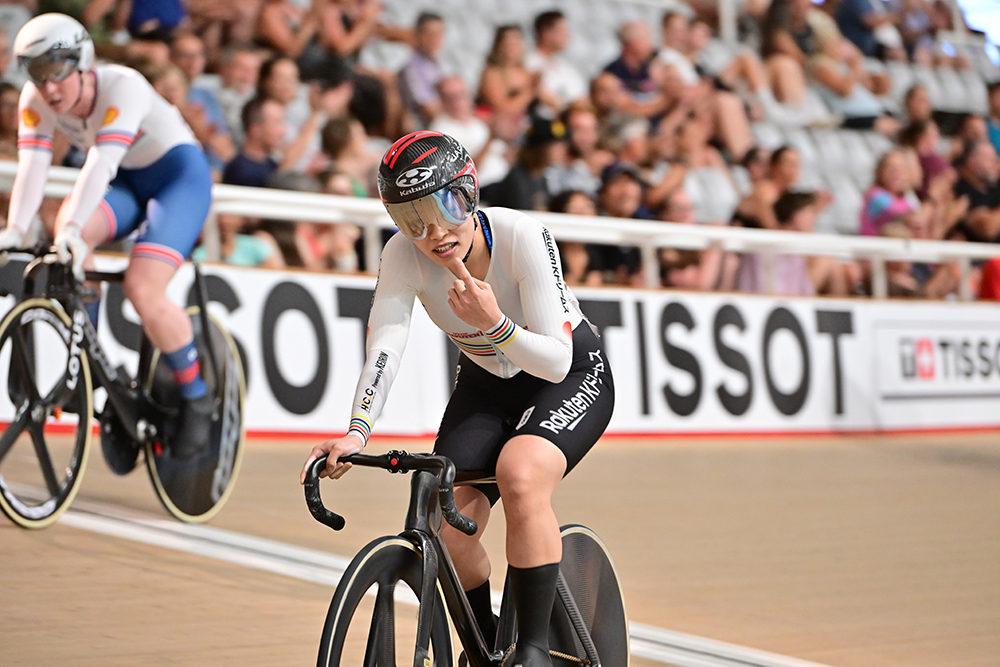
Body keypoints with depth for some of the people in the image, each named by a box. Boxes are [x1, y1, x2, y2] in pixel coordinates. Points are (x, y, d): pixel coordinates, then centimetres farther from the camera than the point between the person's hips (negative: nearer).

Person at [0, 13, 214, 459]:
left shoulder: (122, 86, -30)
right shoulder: (36, 100, -13)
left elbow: (102, 161, -42)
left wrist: (75, 229, -55)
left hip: (178, 174, -5)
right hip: (123, 183, 5)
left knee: (142, 289, -24)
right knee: (68, 231, -27)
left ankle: (197, 399, -4)